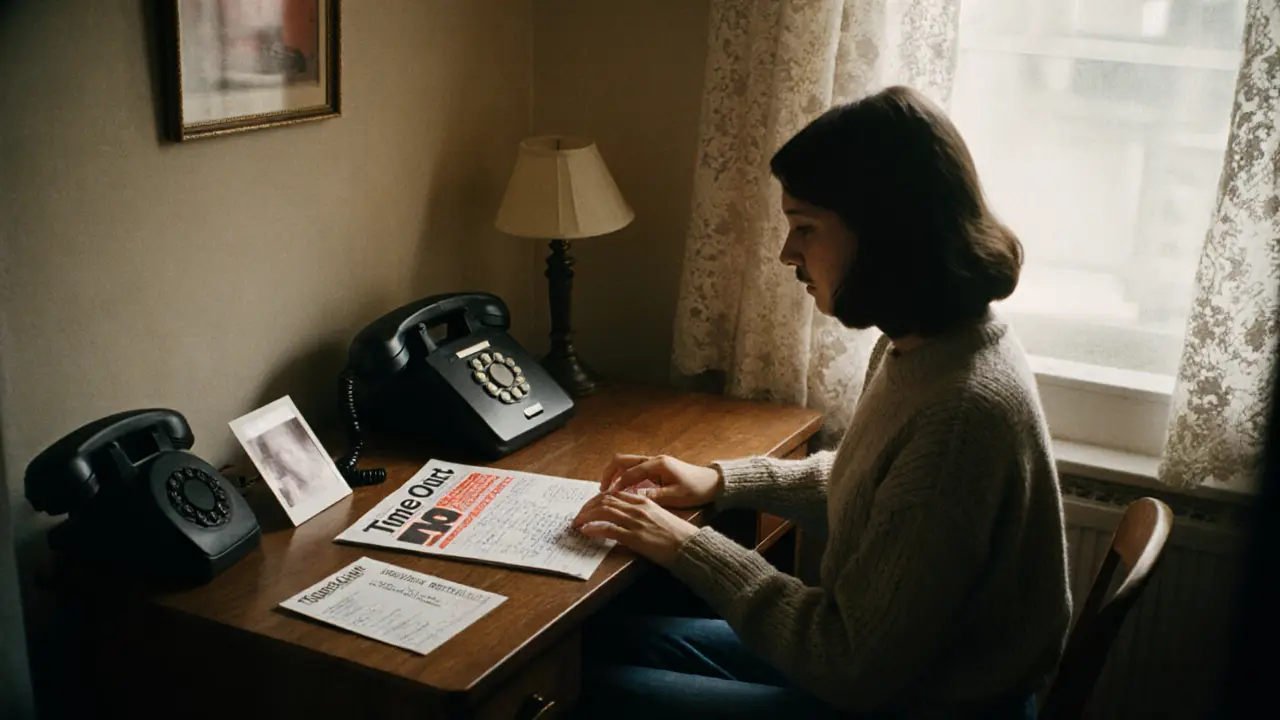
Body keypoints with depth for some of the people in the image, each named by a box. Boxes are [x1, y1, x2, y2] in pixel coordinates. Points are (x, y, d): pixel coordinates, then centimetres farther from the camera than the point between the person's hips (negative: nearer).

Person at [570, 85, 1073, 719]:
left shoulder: (960, 410, -32)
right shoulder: (921, 346, -3)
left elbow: (856, 668, -27)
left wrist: (687, 546, -19)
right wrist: (721, 479, 6)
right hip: (884, 667, 9)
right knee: (608, 642, 13)